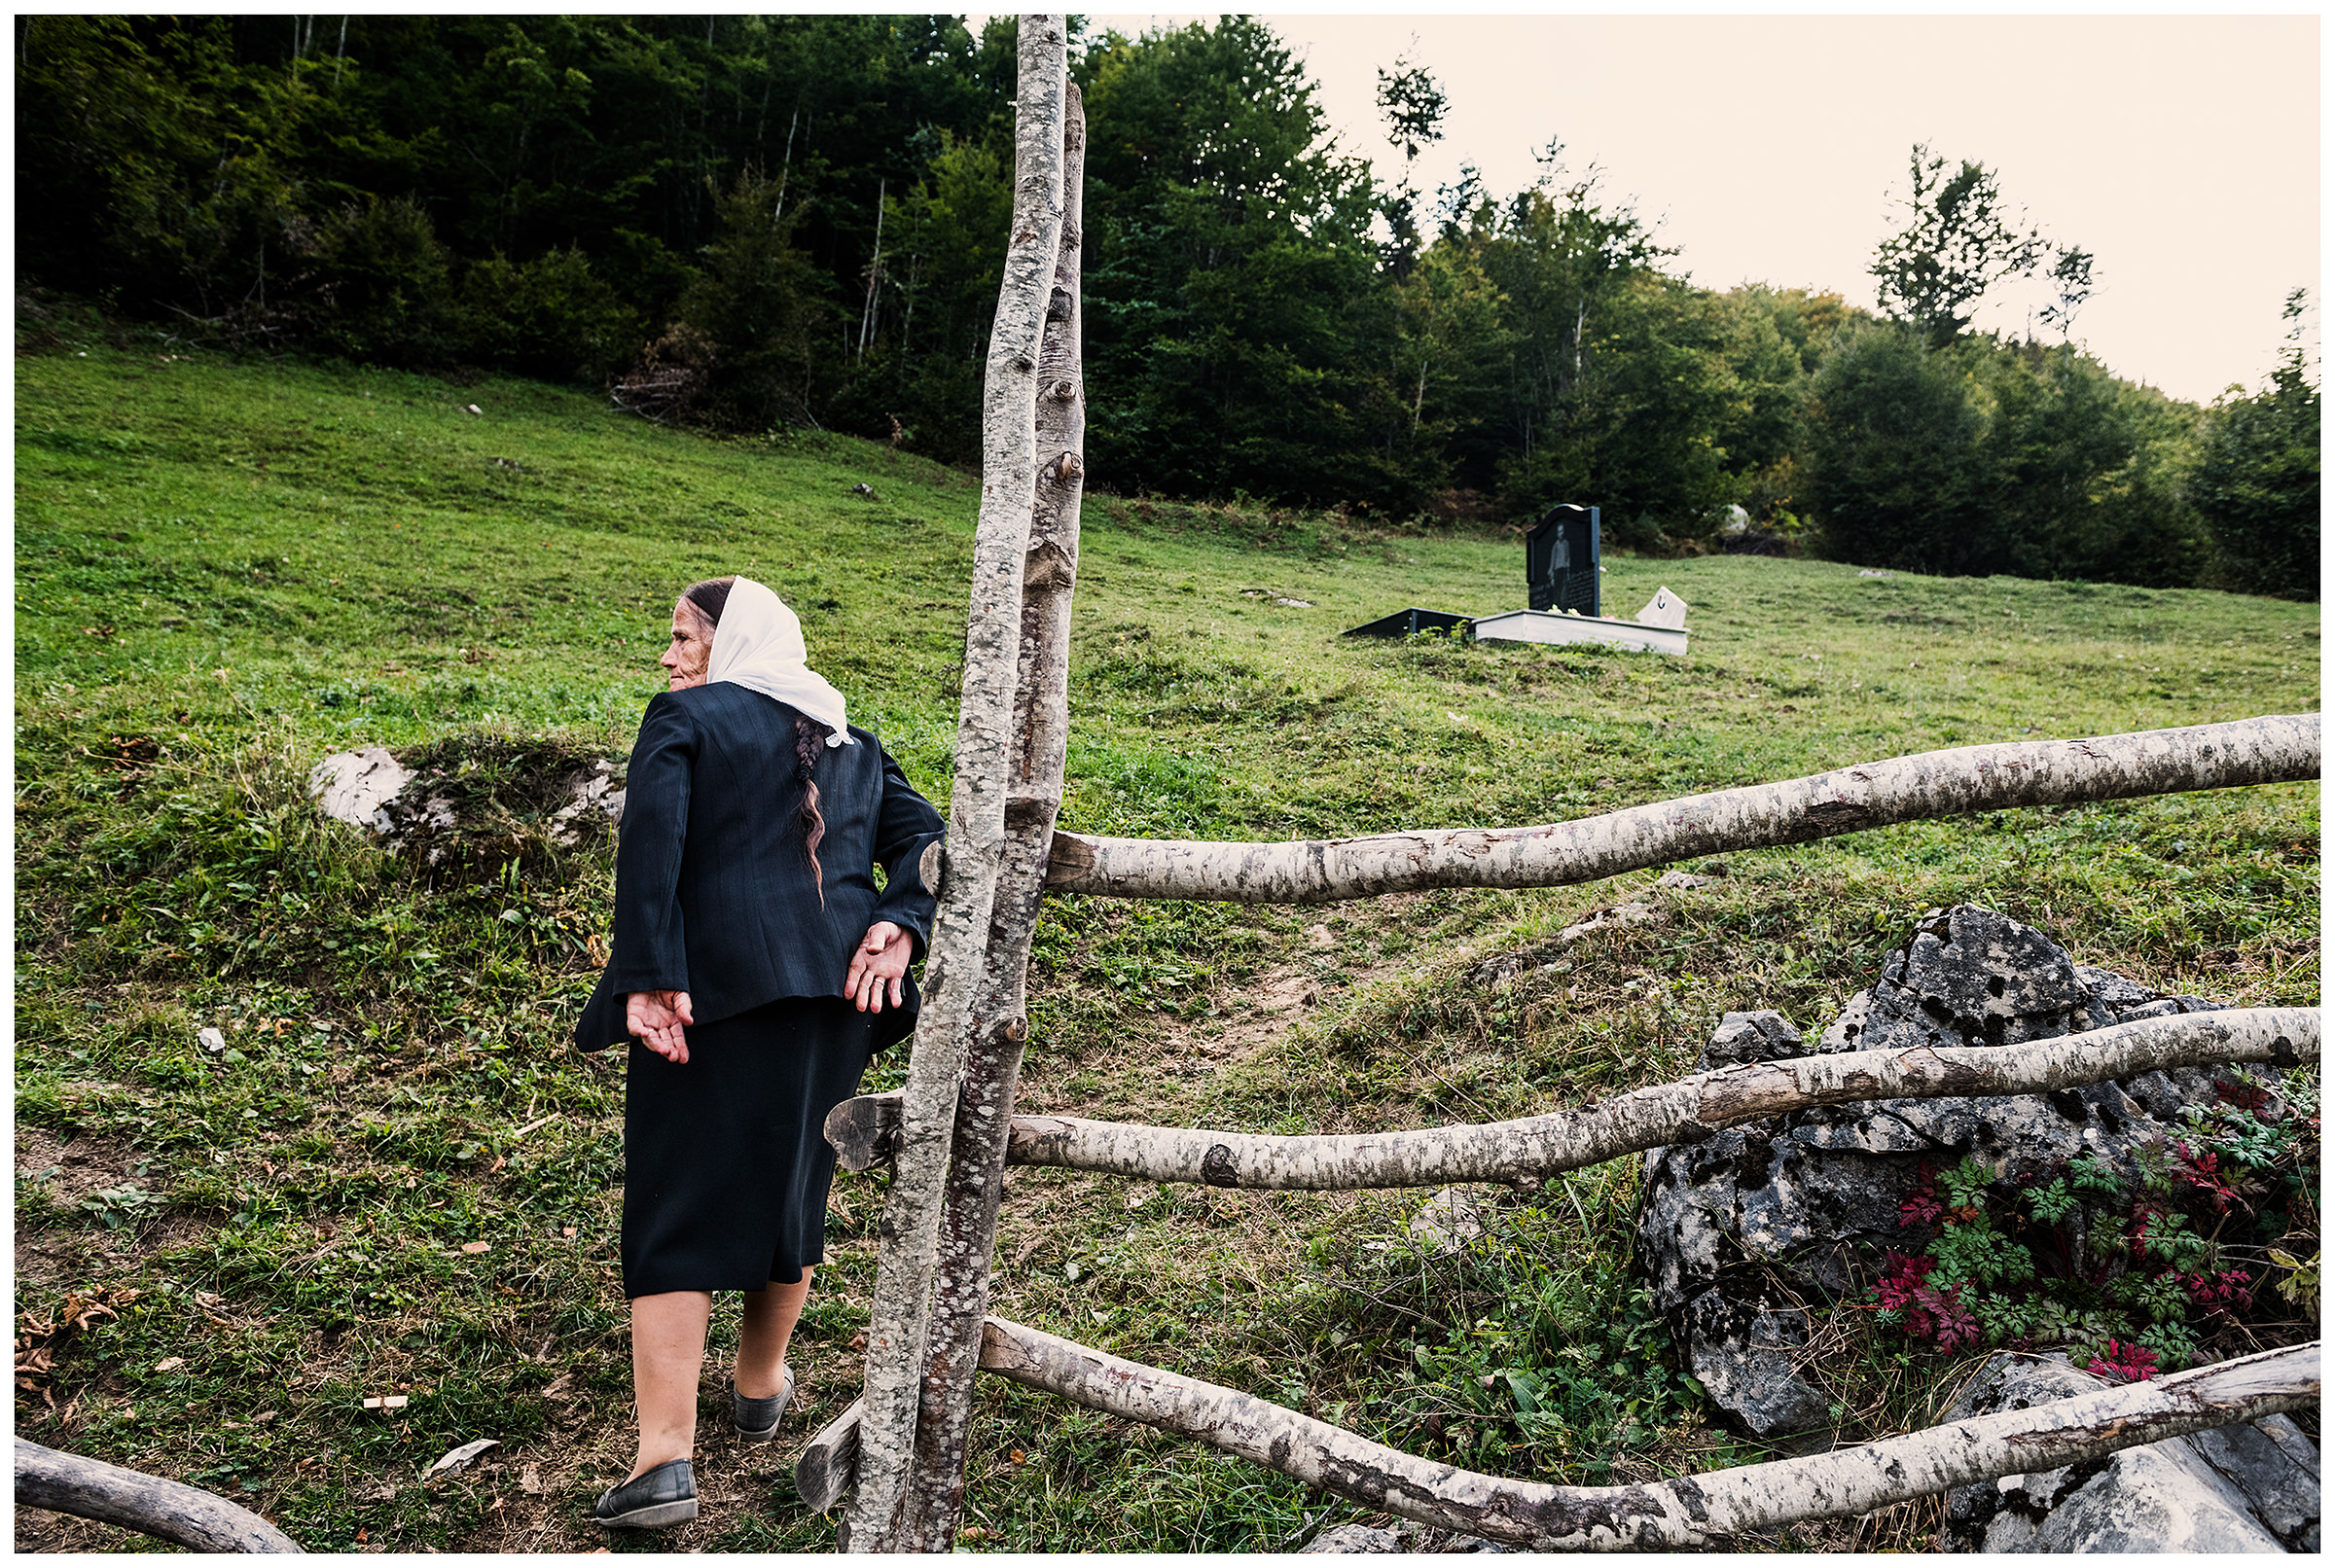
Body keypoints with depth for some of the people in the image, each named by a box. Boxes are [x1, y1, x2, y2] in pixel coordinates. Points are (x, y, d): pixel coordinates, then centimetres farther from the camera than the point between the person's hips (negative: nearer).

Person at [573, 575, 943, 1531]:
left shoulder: (684, 718, 2)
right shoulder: (851, 744, 18)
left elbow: (649, 842, -13)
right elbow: (924, 837, 7)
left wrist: (648, 980, -18)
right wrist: (899, 926, -6)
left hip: (712, 988, -5)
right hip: (832, 992, 5)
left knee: (674, 1209, 1)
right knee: (792, 1182, 20)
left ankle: (665, 1454, -5)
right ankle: (761, 1385, 37)